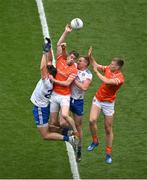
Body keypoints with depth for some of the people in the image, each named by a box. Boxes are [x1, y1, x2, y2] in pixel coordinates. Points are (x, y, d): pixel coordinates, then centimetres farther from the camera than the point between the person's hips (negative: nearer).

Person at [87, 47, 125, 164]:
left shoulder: (120, 78, -23)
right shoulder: (108, 69, -3)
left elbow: (106, 81, -35)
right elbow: (96, 65, 14)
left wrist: (96, 71, -23)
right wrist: (91, 56, -1)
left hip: (108, 103, -5)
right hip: (98, 99, 5)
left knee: (108, 129, 4)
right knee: (92, 120, -17)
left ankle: (109, 153, 17)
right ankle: (95, 141, 10)